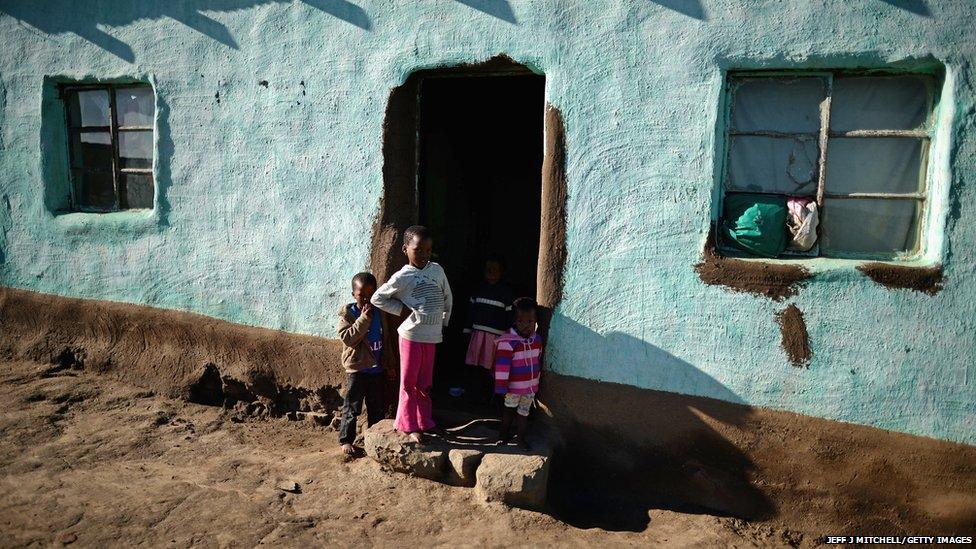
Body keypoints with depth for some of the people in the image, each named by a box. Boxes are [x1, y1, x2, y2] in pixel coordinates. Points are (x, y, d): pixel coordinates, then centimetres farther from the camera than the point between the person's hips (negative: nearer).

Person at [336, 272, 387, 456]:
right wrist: (363, 319, -26)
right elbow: (347, 338, -22)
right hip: (357, 369, -4)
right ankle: (346, 440, 17)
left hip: (377, 369, 5)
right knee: (352, 408, 3)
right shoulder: (348, 314, -8)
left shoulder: (379, 312, 5)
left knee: (378, 407, 15)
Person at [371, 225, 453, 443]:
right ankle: (409, 425, 15)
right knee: (409, 381, 4)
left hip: (432, 335, 4)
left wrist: (444, 322, 14)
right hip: (411, 334, -4)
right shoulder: (402, 277, -8)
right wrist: (401, 309, -8)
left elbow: (447, 298, 16)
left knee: (425, 382, 15)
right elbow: (377, 298, -4)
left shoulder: (437, 270, 5)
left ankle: (424, 422, 26)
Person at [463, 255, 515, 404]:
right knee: (478, 363, 11)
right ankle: (482, 390, 28)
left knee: (490, 366, -3)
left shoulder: (506, 292, -5)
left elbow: (510, 315, -6)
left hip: (496, 334, -5)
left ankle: (490, 394, 12)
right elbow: (471, 310, 14)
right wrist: (468, 329, 13)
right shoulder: (479, 290, 10)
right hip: (478, 332, 5)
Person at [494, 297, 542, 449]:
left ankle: (521, 437, 28)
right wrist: (501, 387, -22)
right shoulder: (507, 341, -21)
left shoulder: (537, 339, 1)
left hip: (531, 385, 5)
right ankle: (503, 434, 30)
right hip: (513, 386, -5)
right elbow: (502, 365, -22)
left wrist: (537, 379, 18)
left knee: (524, 412, 15)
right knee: (509, 410, 12)